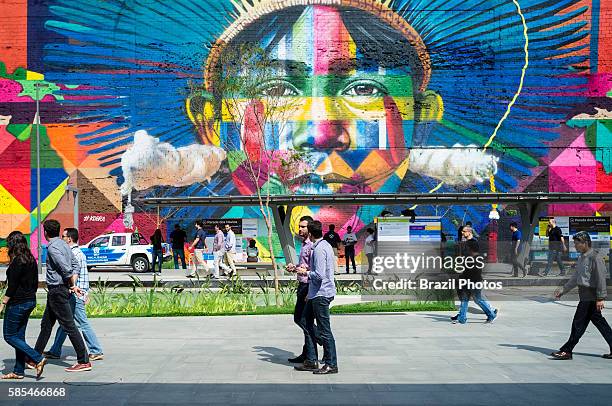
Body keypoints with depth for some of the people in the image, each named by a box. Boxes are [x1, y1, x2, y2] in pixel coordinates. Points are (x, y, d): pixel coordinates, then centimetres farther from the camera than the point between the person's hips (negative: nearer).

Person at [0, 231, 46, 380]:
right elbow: (35, 283, 14)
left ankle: (38, 359, -10)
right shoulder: (31, 260, 9)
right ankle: (18, 371, 16)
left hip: (17, 303, -9)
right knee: (19, 336, 13)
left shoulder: (17, 262, -17)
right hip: (30, 301, 9)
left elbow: (12, 287, -19)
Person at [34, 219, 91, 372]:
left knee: (69, 326, -8)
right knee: (46, 324, 18)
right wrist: (73, 285, 3)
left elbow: (66, 269, -23)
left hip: (57, 290, -10)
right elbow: (76, 266, 12)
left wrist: (72, 285, -8)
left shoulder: (52, 247, -16)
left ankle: (84, 361, -6)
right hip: (56, 291, 10)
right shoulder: (64, 245, 13)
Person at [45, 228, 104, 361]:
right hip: (80, 293, 10)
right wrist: (86, 293, 20)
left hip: (75, 295, -10)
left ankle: (97, 351, 0)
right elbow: (85, 275, 18)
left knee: (83, 324, -5)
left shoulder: (74, 254, -15)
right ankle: (55, 351, 20)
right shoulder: (79, 253, 16)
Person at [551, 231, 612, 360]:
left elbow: (601, 279, -17)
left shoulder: (595, 258, -14)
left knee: (579, 323, -4)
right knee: (599, 322, 12)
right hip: (585, 295, 9)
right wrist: (563, 290, 20)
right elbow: (575, 278, 22)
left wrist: (601, 298, -19)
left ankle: (566, 351, 0)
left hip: (590, 296, -9)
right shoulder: (581, 258, 14)